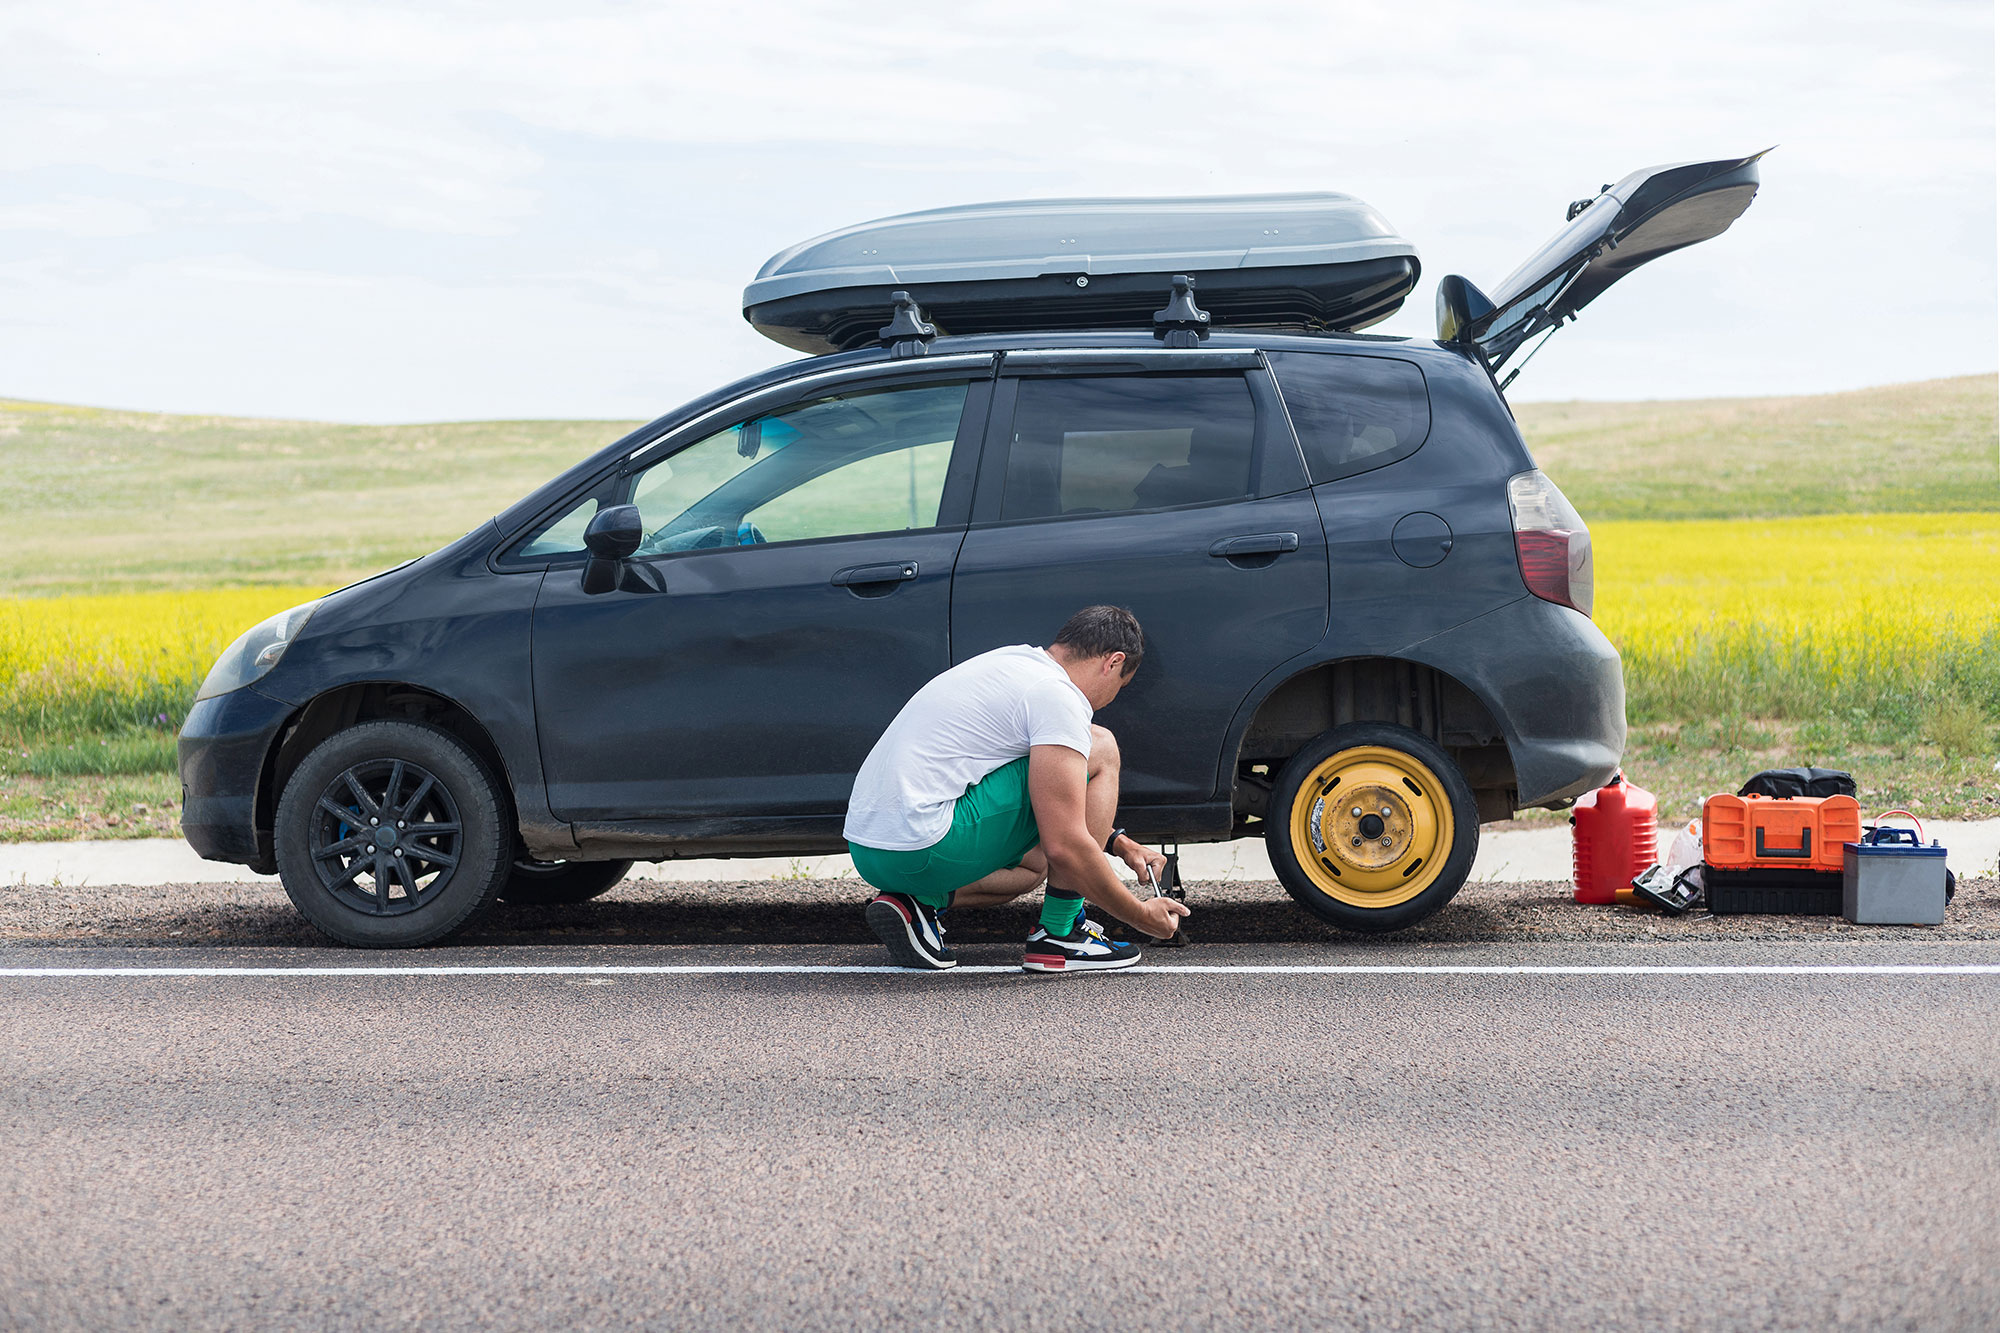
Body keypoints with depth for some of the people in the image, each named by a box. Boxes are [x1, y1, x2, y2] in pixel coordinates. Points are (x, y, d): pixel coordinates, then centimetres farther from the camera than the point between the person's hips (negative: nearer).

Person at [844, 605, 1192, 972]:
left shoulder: (1012, 660, 20)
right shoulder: (1059, 698, -9)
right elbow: (1064, 847, -14)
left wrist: (1119, 845, 33)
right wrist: (1141, 916, -2)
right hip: (921, 850, -10)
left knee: (1035, 865, 33)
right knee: (1100, 751, -1)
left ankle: (917, 903, 10)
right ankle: (1060, 935, 2)